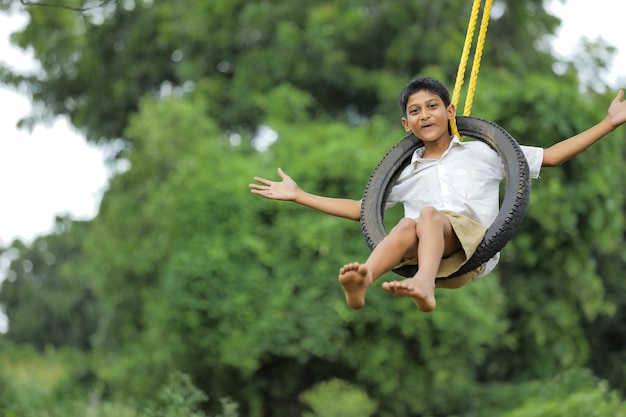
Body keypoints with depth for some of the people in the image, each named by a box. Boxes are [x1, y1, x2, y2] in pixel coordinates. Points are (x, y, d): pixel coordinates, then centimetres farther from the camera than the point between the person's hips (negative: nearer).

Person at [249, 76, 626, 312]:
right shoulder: (405, 173, 30)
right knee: (408, 225, -34)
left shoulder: (482, 153, 24)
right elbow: (360, 209, 33)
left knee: (429, 215, -33)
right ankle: (361, 283, -66)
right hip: (421, 253, 2)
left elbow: (550, 157, 21)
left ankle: (425, 284, -65)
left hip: (474, 247, -2)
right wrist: (298, 195, 29)